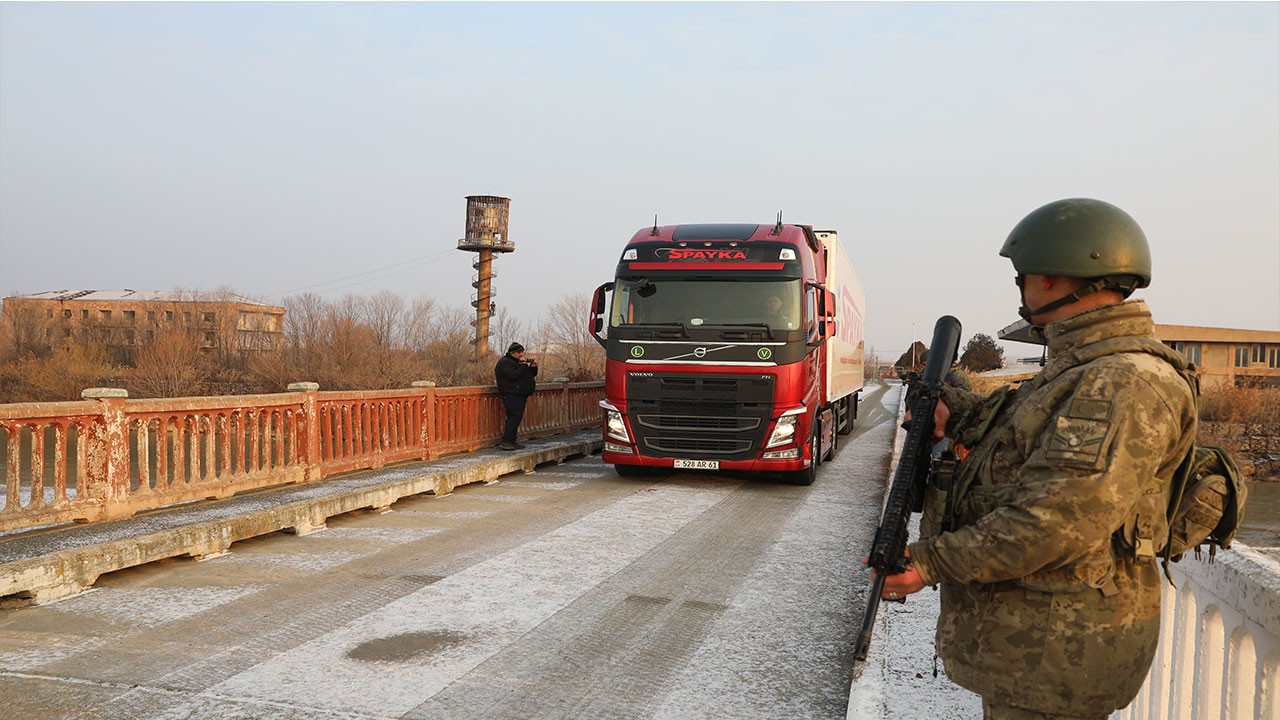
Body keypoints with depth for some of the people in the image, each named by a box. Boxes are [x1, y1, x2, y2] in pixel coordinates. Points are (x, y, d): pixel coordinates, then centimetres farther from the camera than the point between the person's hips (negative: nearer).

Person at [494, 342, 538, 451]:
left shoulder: (520, 361, 21)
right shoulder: (504, 363, -8)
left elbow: (533, 374, 21)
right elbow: (513, 375, -23)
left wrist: (533, 367, 0)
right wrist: (524, 365, -18)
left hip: (520, 395, 9)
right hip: (511, 395, -9)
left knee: (517, 417, 6)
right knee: (515, 416, -18)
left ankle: (512, 441, 10)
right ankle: (505, 442, -20)